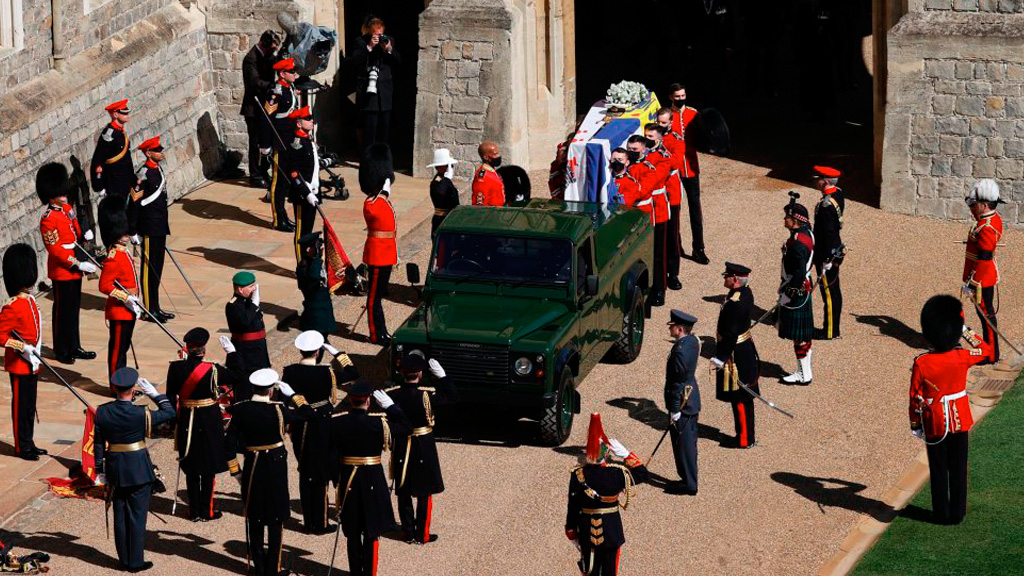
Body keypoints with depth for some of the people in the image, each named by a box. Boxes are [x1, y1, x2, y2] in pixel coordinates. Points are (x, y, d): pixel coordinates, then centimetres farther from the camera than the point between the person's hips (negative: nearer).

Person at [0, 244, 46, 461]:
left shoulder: (30, 301, 8)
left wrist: (36, 351, 13)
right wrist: (24, 349, -26)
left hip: (31, 364, 9)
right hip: (19, 365, -9)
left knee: (29, 406, 16)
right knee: (21, 406, 1)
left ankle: (29, 443, 25)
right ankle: (22, 447, 10)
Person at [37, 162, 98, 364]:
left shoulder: (67, 209, 8)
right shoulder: (48, 220, -19)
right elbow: (55, 249, -22)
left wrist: (85, 235, -3)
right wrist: (79, 265, -23)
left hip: (74, 270, 9)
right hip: (61, 271, -9)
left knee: (74, 308, 16)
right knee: (63, 310, 1)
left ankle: (74, 347, 25)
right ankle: (62, 350, 12)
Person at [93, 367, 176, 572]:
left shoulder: (102, 412, -7)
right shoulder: (140, 414, -19)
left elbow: (98, 443, 2)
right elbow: (170, 412, -6)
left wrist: (100, 471, 12)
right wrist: (153, 393, -2)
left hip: (114, 469, 4)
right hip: (139, 470, -4)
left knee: (120, 515, 14)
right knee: (137, 515, 5)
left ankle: (124, 559, 22)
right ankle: (136, 561, 10)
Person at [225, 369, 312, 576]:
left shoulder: (240, 411, -7)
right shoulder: (278, 410, -16)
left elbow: (230, 443, -5)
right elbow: (307, 412, -4)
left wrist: (235, 471, 5)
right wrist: (290, 393, 5)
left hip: (252, 467, 3)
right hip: (276, 467, -3)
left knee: (254, 519, 14)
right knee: (276, 519, 7)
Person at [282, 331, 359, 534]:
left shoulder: (289, 372, -8)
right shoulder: (326, 373, -20)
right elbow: (353, 374, -8)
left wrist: (288, 426, 15)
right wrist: (337, 354, -4)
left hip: (299, 429, 4)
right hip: (323, 429, -4)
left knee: (305, 474, 16)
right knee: (320, 476, 8)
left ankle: (309, 522, 24)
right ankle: (320, 524, 14)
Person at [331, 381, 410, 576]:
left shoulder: (337, 423, -7)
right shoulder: (379, 423, -16)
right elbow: (407, 428, -3)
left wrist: (336, 479, 12)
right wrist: (390, 406, -1)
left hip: (348, 479, 3)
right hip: (373, 480, -3)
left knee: (352, 532, 14)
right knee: (371, 533, 6)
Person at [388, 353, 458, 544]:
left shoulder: (392, 394, -11)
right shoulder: (427, 394, -20)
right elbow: (453, 397, -7)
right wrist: (440, 374, -7)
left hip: (401, 448, 3)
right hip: (424, 449, -3)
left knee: (403, 493, 14)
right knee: (424, 493, 9)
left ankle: (408, 532, 22)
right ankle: (422, 534, 14)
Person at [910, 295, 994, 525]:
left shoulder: (921, 364, -19)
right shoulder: (963, 357, -15)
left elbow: (916, 399, -11)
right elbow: (988, 351, 6)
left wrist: (915, 424, 3)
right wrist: (968, 333, 4)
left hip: (935, 424, -1)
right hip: (960, 421, 1)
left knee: (939, 470, 12)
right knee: (958, 469, 13)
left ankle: (942, 513, 20)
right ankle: (958, 513, 20)